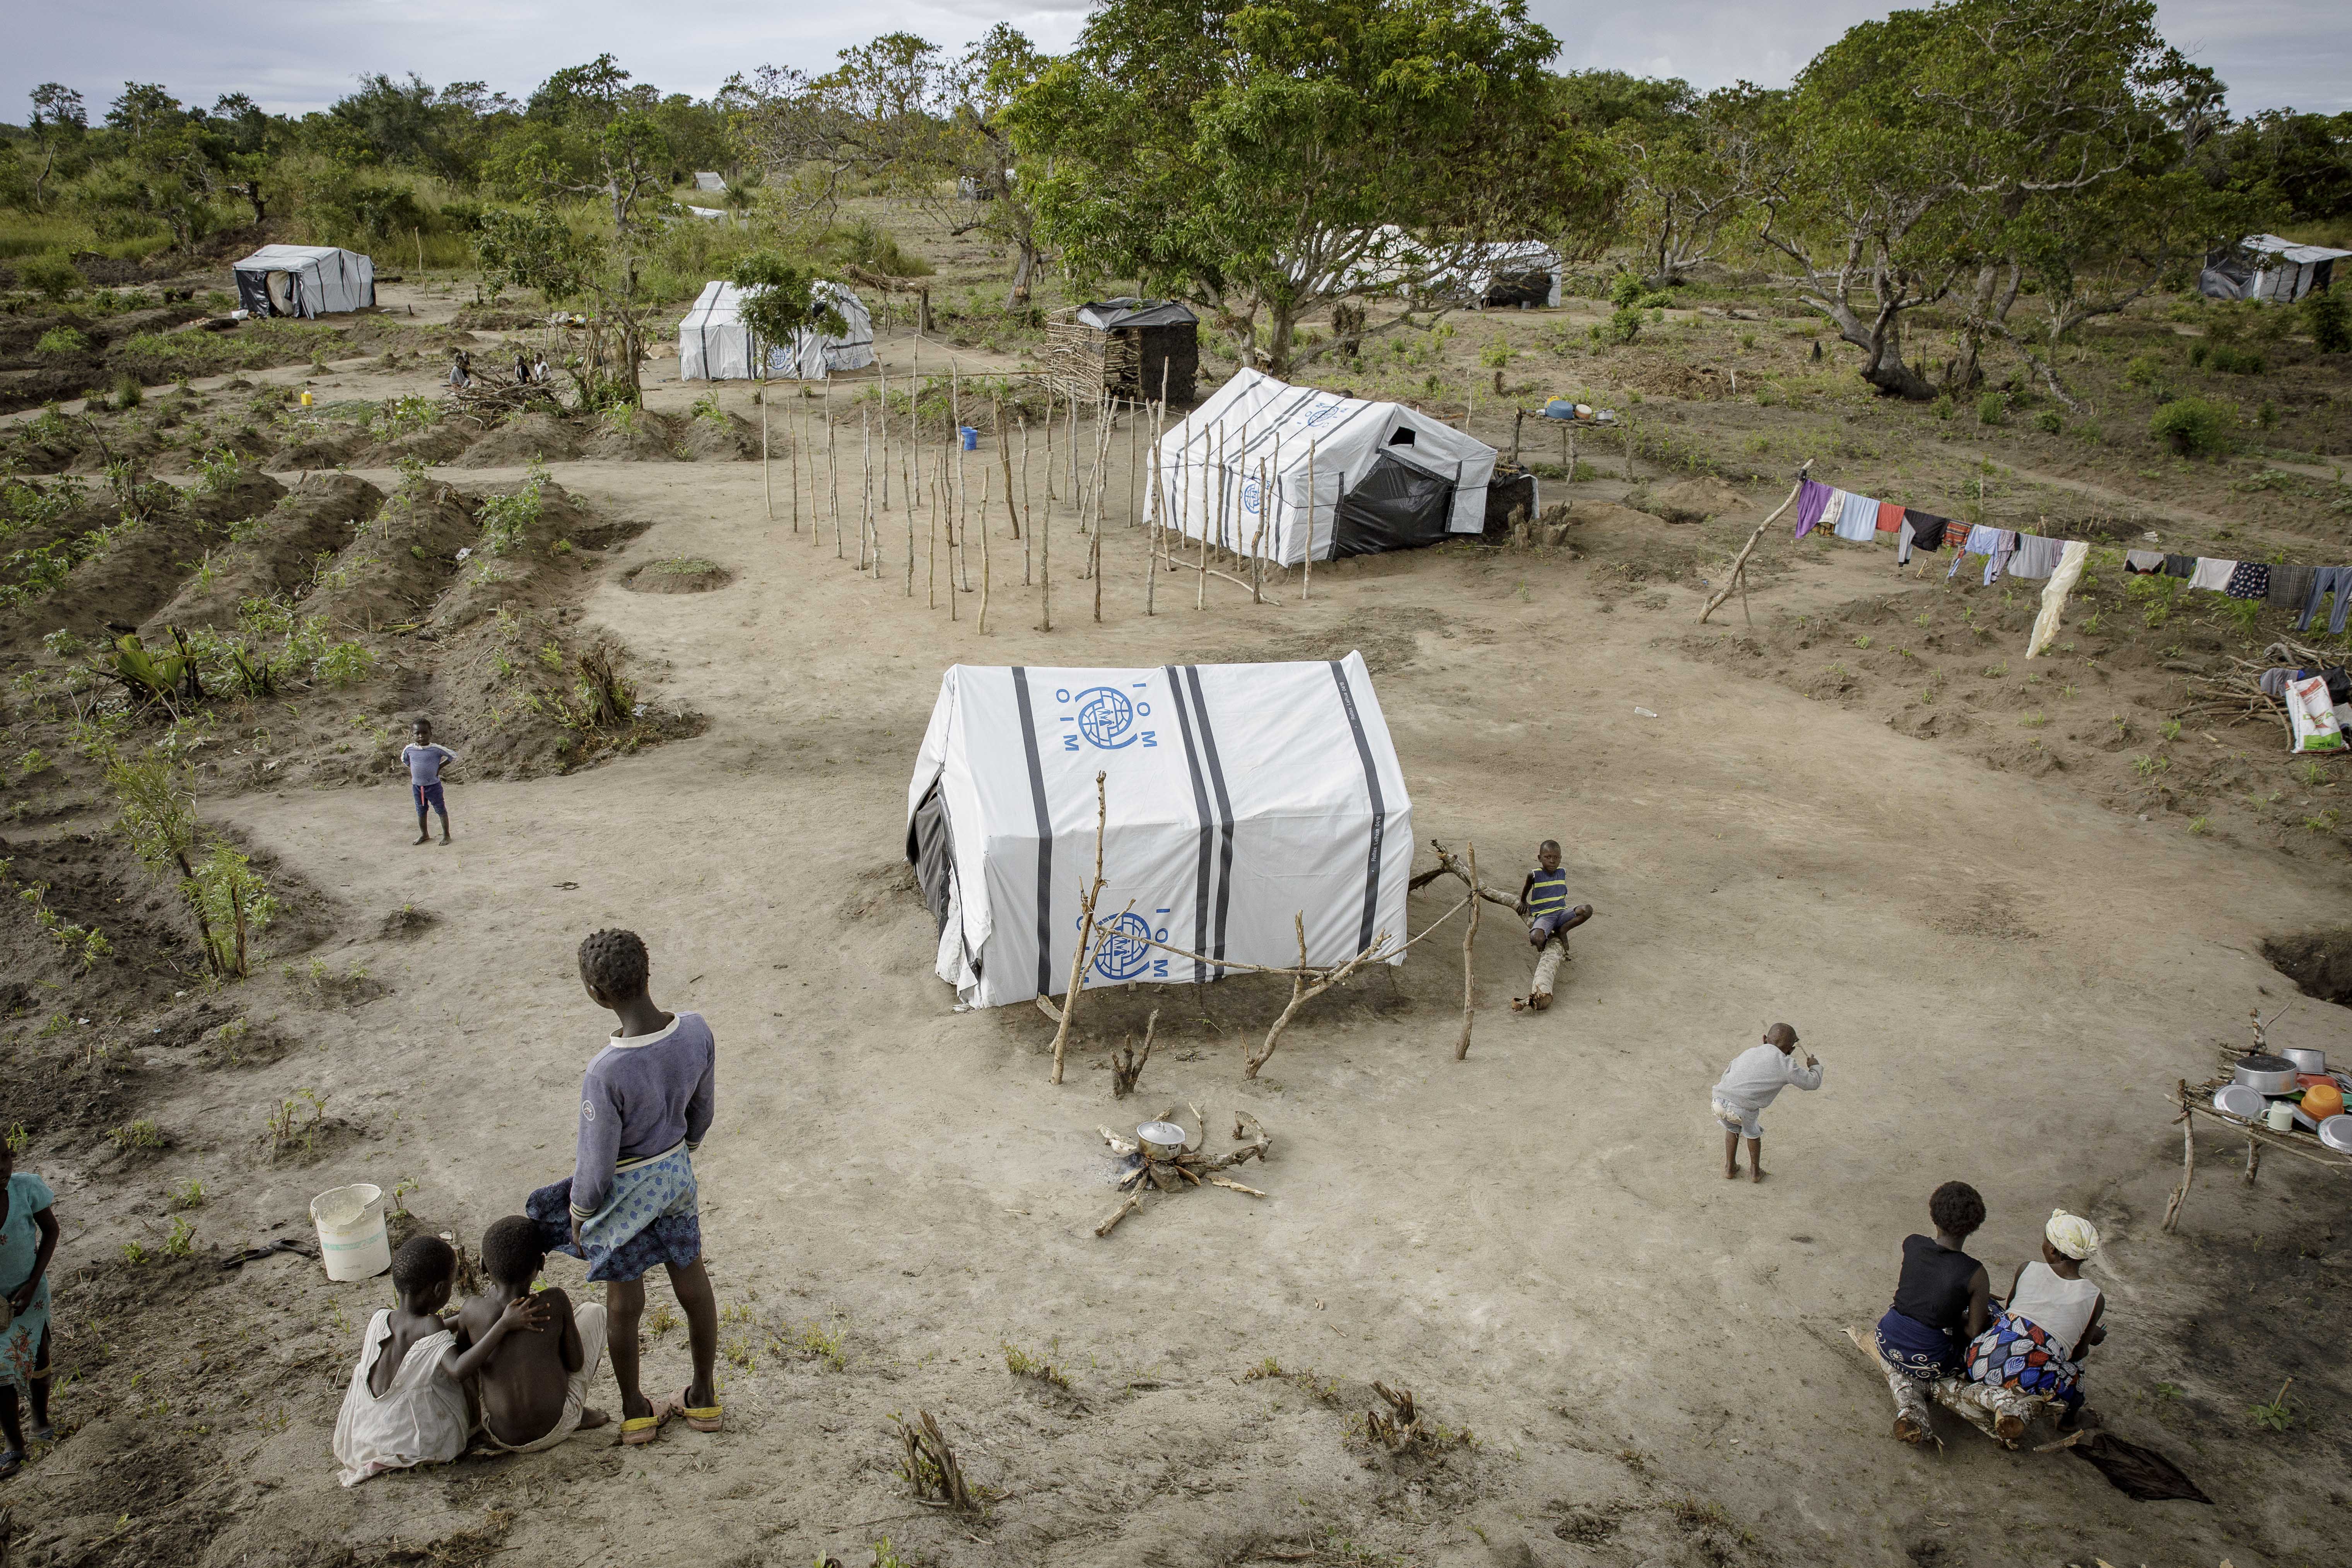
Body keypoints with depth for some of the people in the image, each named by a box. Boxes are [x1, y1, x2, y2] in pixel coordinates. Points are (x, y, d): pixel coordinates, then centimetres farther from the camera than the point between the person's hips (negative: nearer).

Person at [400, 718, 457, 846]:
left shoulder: (436, 749, -17)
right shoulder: (409, 749, -5)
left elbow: (454, 756, -8)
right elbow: (404, 759, 18)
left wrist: (440, 767, -9)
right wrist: (413, 769, 6)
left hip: (433, 785, -4)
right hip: (417, 786, 4)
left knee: (441, 809, 5)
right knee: (421, 811, 16)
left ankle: (446, 835, 16)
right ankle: (424, 834, 32)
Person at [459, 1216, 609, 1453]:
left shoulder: (473, 1310, -10)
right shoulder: (555, 1303, -14)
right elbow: (576, 1363, -2)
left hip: (502, 1439, 2)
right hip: (557, 1430, -2)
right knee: (592, 1311, 15)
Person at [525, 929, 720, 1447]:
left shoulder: (605, 1074, -36)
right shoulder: (696, 1031, -21)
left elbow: (596, 1164, -22)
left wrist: (579, 1212, -2)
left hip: (623, 1190, -4)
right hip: (677, 1172, 5)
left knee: (623, 1301, 19)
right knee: (693, 1283, 22)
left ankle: (635, 1411, 40)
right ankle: (704, 1397, 42)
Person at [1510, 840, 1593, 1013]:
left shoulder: (1562, 873, 8)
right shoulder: (1535, 875, -4)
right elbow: (1526, 889, 19)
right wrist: (1523, 902, 33)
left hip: (1562, 912, 4)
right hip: (1542, 915, -4)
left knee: (1587, 910, -26)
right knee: (1536, 938, -37)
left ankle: (1562, 930, -8)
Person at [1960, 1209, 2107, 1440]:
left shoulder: (2026, 1269, 4)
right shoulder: (2095, 1298, 0)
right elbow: (2079, 1352, 10)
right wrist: (2090, 1333, 34)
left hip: (1983, 1366, -1)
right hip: (2033, 1383, 1)